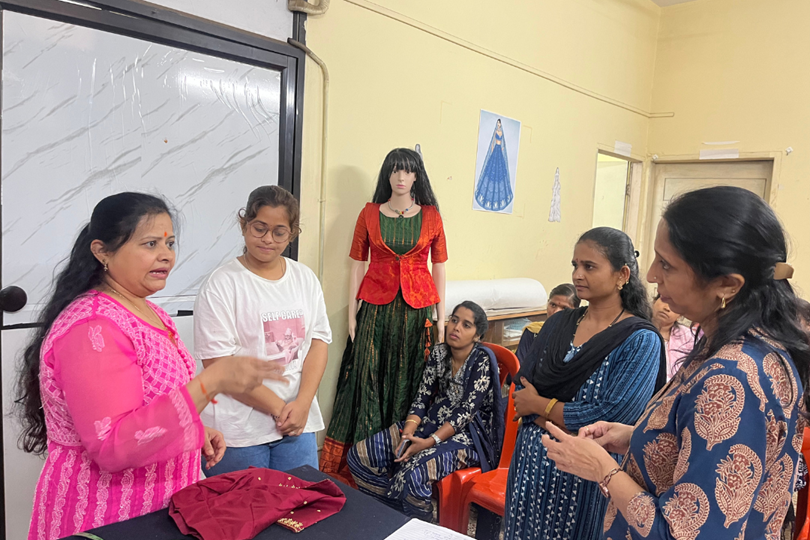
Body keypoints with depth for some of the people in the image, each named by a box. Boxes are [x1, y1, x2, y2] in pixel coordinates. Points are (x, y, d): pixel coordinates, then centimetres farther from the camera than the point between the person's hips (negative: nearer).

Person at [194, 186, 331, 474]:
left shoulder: (305, 278, 6)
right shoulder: (221, 285, -9)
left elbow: (319, 341, 4)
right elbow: (218, 363, -13)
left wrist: (302, 403, -9)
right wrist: (279, 407, -13)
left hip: (299, 422, 4)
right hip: (238, 430, -4)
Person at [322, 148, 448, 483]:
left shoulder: (430, 215, 5)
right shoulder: (370, 214, 5)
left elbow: (439, 267, 6)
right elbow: (357, 265, 5)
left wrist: (441, 318, 2)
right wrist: (351, 315, 0)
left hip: (417, 307, 0)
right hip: (376, 306, 0)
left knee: (409, 380, 4)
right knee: (368, 378, 1)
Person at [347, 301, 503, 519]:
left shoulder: (483, 360, -14)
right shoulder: (439, 352, 4)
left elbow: (466, 411, -18)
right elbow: (422, 399, 1)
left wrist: (429, 442, -27)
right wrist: (407, 433, -17)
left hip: (467, 433, -6)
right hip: (432, 422, 7)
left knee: (412, 474, -34)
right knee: (359, 454, -6)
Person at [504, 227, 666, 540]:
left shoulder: (641, 341, -13)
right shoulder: (559, 324, 3)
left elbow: (611, 417, -21)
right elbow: (521, 389, 2)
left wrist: (538, 404, -12)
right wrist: (556, 425, -16)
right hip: (531, 464, 5)